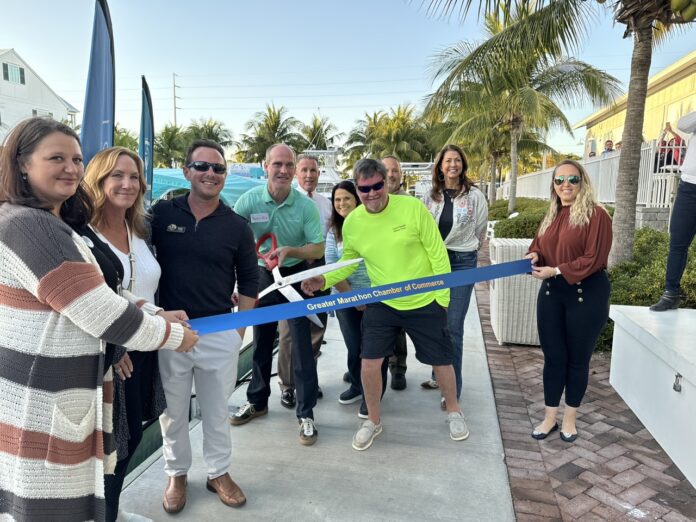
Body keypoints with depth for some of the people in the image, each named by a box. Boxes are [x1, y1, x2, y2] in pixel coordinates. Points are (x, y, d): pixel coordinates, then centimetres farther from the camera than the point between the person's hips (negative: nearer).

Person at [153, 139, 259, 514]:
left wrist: (239, 330, 4)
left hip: (220, 332, 0)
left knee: (217, 409, 15)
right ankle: (176, 473, 37)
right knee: (173, 410, 15)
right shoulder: (162, 213, -2)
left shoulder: (237, 226, -1)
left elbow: (248, 282, 6)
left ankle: (219, 472, 35)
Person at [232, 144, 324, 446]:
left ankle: (306, 413, 9)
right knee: (261, 341, 16)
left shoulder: (306, 205, -14)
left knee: (301, 344, -4)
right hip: (262, 276, 2)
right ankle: (257, 401, 35)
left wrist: (289, 251, -29)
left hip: (296, 276, -2)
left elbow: (318, 249, -11)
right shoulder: (250, 199, -12)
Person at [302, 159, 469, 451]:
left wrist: (442, 296, -10)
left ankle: (453, 412, 41)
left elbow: (438, 254, -10)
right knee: (370, 362, 0)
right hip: (381, 305, 2)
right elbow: (348, 262, 6)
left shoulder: (413, 208, -16)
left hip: (425, 303, -2)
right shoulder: (351, 222, -7)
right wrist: (324, 280, -12)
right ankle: (373, 421, 26)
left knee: (441, 360, 12)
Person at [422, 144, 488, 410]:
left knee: (453, 327, -6)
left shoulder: (475, 196, -2)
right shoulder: (431, 196, 6)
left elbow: (480, 232, 8)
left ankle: (453, 389, 3)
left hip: (462, 263, -3)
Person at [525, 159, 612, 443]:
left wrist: (556, 270, -22)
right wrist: (533, 255, -5)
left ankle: (569, 418, 27)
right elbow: (538, 243, 18)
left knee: (578, 359, 10)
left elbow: (593, 259, -17)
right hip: (552, 293, 6)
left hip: (586, 294, -5)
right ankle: (550, 417, 24)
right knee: (553, 356, 11)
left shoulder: (596, 215, -12)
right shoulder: (551, 215, 9)